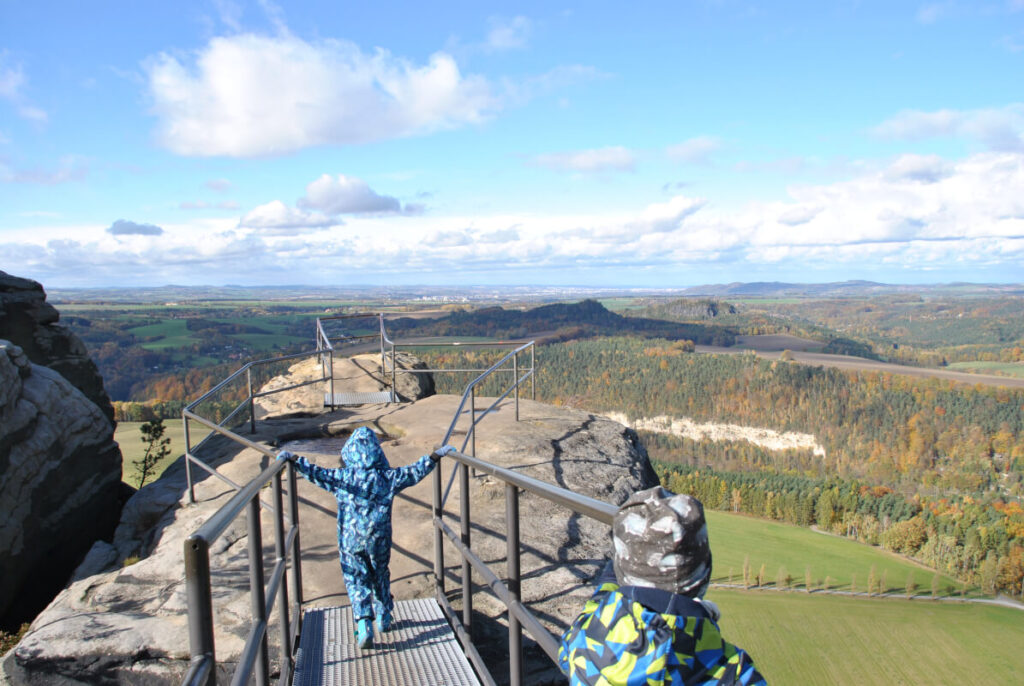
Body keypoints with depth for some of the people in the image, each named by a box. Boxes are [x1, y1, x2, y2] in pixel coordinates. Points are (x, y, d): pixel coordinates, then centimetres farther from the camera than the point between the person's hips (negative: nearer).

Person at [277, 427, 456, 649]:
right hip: (379, 539, 1)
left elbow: (316, 473, -6)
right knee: (381, 575, 19)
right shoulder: (388, 477, -7)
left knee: (356, 580, 6)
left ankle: (364, 623, -10)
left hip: (351, 540, -1)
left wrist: (294, 459, 2)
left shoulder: (343, 477, -8)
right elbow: (415, 472, -4)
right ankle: (384, 617, 33)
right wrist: (436, 455, 3)